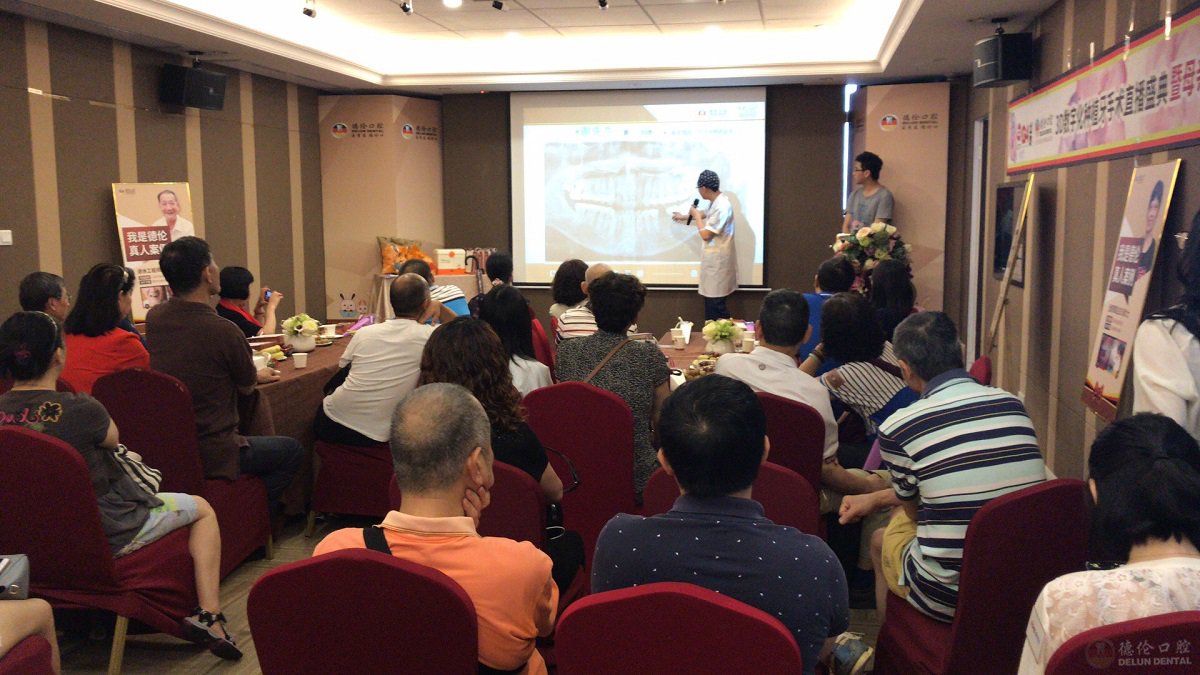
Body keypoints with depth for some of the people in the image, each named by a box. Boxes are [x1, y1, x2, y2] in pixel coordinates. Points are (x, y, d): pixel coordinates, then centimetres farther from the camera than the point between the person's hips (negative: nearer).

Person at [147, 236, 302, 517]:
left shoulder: (153, 318, -4)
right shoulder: (224, 331, -25)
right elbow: (247, 387, -3)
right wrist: (257, 375, 18)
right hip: (210, 456, -8)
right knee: (292, 450, 14)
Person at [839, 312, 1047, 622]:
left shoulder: (897, 428, -16)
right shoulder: (1012, 404, 1)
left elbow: (916, 511, 1)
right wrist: (874, 499, 24)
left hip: (948, 598, -5)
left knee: (881, 540, 26)